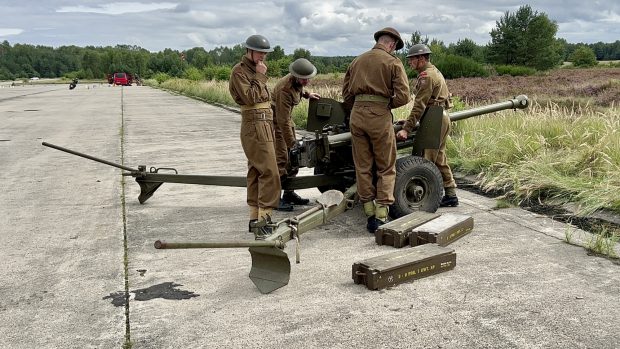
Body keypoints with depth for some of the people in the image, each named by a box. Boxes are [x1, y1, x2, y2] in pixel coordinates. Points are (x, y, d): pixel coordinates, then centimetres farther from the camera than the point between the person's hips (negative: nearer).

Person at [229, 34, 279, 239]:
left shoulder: (255, 70, 18)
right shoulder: (239, 71, -9)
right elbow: (250, 97, -19)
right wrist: (260, 76, -13)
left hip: (265, 125, 9)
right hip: (255, 126, -9)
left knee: (256, 172, 9)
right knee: (269, 172, -14)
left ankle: (255, 219, 14)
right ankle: (263, 218, -13)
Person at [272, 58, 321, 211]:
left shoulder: (297, 81, -5)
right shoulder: (284, 89, -31)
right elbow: (283, 121, -31)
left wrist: (306, 94, 9)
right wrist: (292, 143, -30)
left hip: (285, 117, 9)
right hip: (274, 120, -9)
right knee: (281, 157, -14)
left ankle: (289, 193, 18)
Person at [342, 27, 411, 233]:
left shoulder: (357, 61, 16)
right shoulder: (393, 63, 1)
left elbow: (346, 94, 14)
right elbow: (403, 96, -8)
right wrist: (387, 104, 9)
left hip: (356, 115, 4)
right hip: (379, 116, -4)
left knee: (362, 167, 10)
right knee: (386, 168, 6)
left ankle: (369, 215, 14)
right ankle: (381, 217, 1)